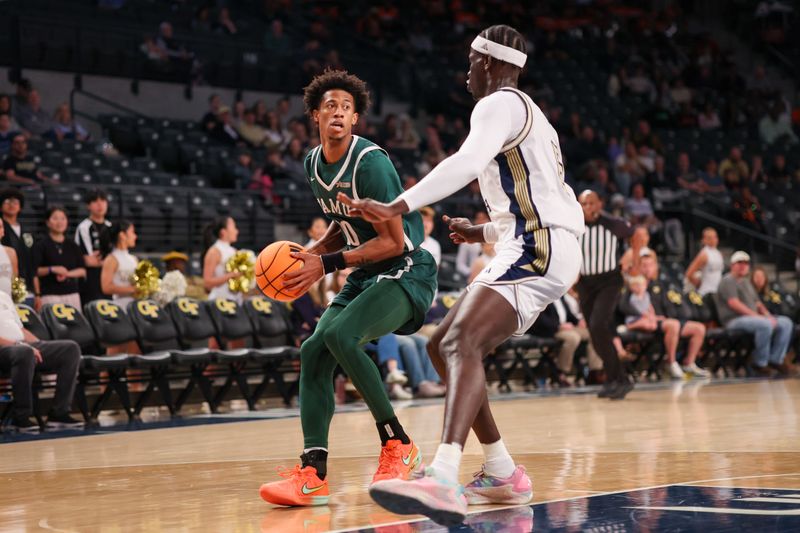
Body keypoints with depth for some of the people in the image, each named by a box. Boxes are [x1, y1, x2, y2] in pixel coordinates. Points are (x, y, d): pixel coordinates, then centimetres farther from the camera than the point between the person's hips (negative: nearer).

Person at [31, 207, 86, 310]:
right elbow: (34, 272, -3)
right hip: (49, 295, -4)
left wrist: (67, 274, -6)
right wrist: (52, 269, -17)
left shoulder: (72, 246, 15)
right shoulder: (40, 245, 3)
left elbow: (83, 271, 11)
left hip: (72, 294, 4)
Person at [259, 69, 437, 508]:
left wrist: (326, 264, -24)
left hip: (406, 270, -9)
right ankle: (313, 474, -12)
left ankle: (398, 446, -14)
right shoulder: (314, 163, 7)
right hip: (366, 274, 9)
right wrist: (308, 255, 3)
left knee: (340, 335, -28)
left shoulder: (370, 162, -20)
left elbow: (393, 242, -21)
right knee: (313, 351, -8)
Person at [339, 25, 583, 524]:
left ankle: (443, 482, -50)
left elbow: (468, 161, -25)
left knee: (463, 342, -29)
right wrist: (483, 232, 39)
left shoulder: (499, 104, -4)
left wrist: (398, 207, -32)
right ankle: (504, 475, 19)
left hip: (536, 249, -10)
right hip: (535, 247, 10)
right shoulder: (530, 116, 28)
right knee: (445, 346, 15)